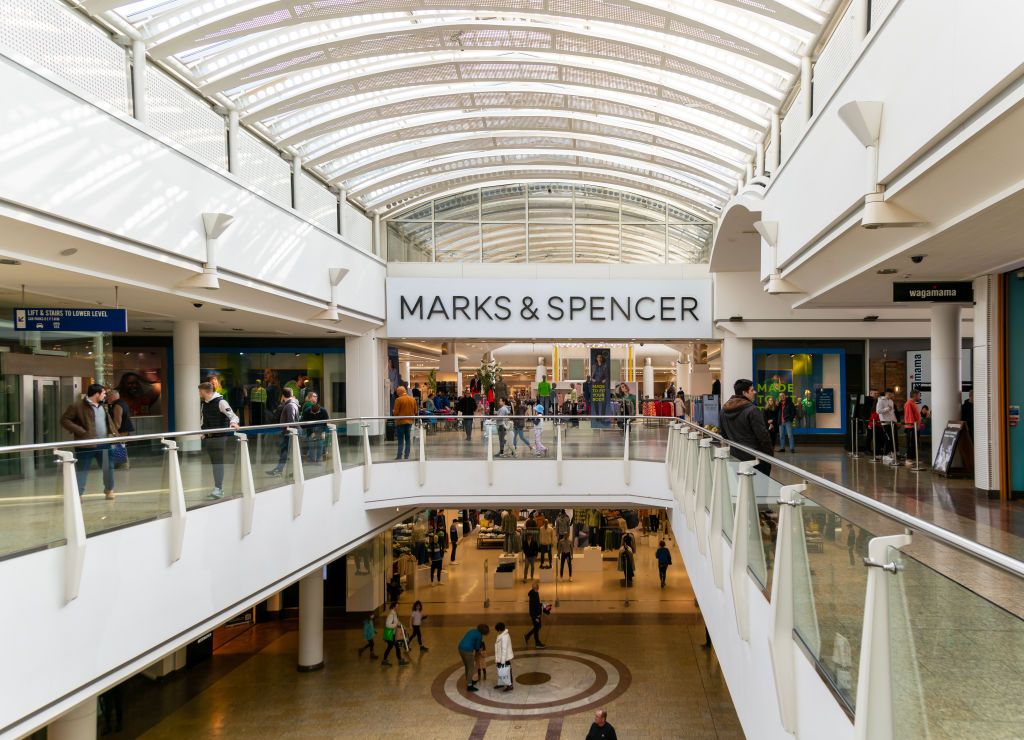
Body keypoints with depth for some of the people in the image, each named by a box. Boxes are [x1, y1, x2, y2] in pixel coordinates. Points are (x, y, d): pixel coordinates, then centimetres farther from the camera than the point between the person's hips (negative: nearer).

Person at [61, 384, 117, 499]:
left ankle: (109, 489, 32)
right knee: (82, 470, -2)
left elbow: (108, 421, 25)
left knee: (109, 467, 14)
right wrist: (81, 431, -19)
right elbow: (64, 420, -12)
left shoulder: (102, 406, 14)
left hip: (104, 444, 7)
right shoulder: (78, 406, -10)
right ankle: (77, 493, 2)